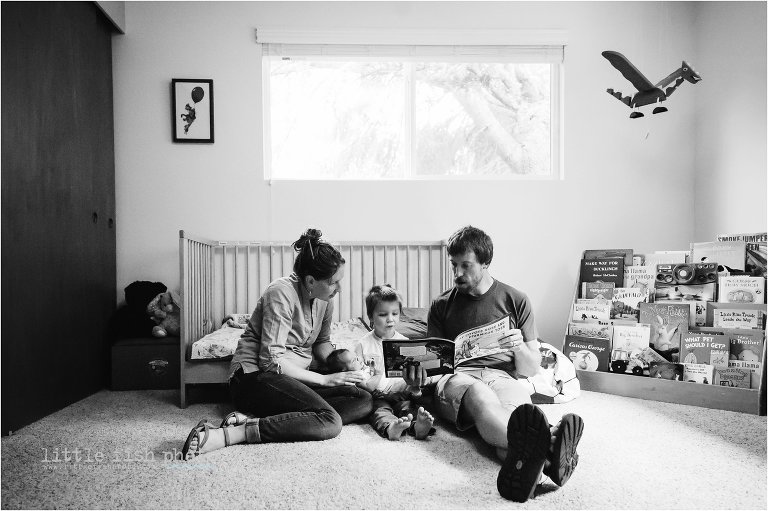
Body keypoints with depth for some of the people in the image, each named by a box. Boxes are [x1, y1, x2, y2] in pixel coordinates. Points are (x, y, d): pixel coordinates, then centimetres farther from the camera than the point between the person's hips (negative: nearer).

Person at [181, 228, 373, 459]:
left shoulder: (324, 300, 5)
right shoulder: (281, 293, -18)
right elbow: (272, 361, -21)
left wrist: (342, 367, -1)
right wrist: (324, 379, -18)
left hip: (295, 379, 9)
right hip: (255, 376, -9)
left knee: (364, 400, -12)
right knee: (330, 420, -28)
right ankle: (230, 434, -30)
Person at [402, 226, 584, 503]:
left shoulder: (515, 300, 15)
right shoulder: (441, 306, 17)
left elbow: (530, 369, 15)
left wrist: (520, 348, -9)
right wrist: (418, 372, -10)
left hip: (501, 376, 1)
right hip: (455, 376, -1)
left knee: (519, 406, -37)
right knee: (479, 394, -39)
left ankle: (525, 459, -70)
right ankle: (546, 445, -67)